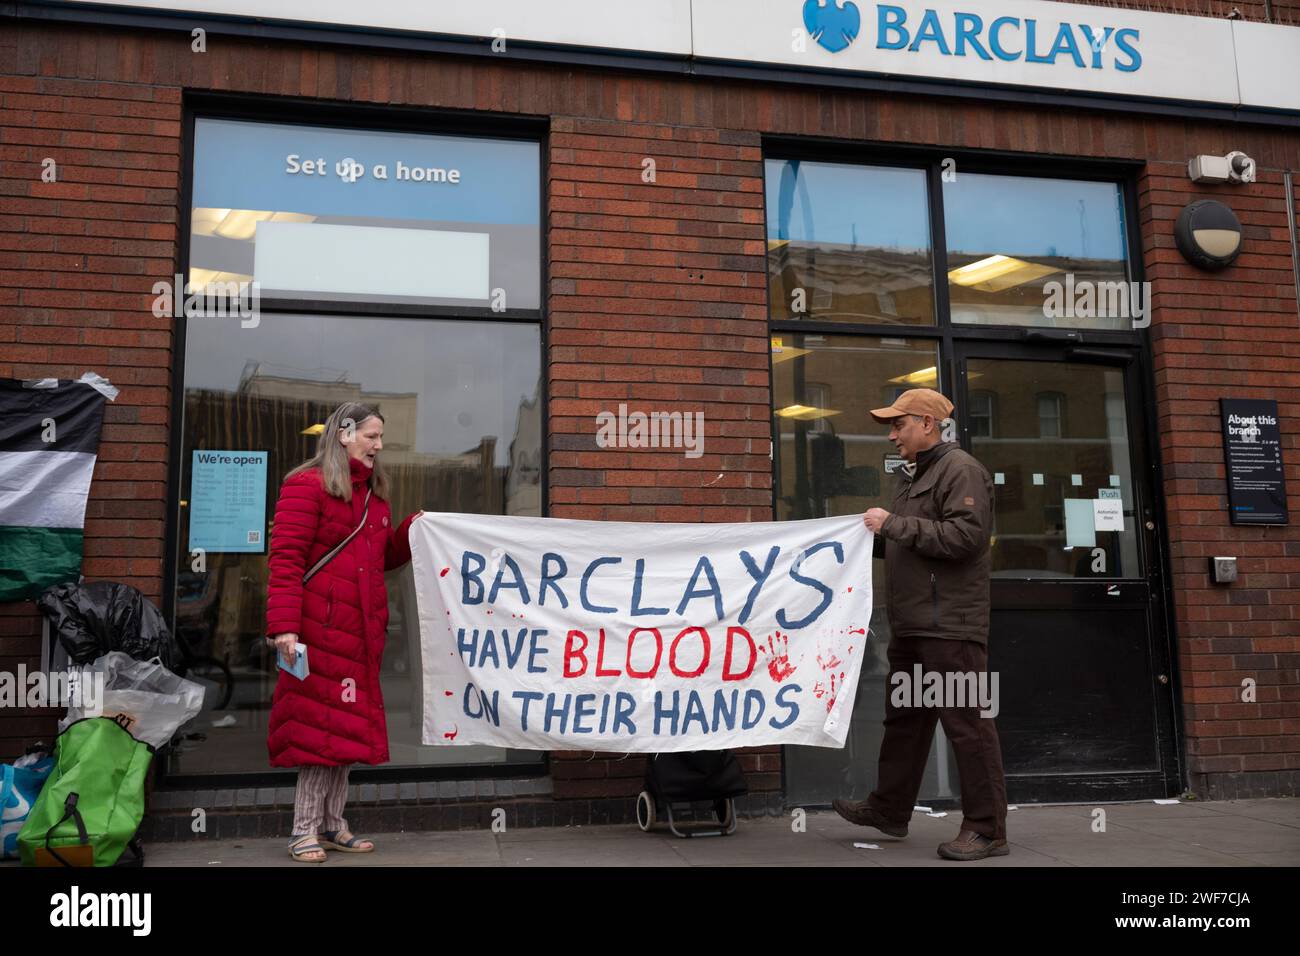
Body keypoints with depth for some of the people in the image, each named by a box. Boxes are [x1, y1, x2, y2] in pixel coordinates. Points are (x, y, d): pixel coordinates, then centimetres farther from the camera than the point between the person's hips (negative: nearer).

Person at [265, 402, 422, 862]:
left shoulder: (373, 492, 17)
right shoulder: (307, 485, -7)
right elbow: (285, 560, -14)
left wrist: (411, 531, 7)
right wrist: (284, 626, -22)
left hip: (361, 630, 8)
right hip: (320, 627, -7)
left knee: (346, 725, 11)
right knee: (319, 724, -2)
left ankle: (332, 825, 21)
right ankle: (305, 832, 9)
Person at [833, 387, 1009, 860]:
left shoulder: (960, 470, -8)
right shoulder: (916, 476, 22)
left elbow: (964, 536, -20)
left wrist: (894, 524, -17)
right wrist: (876, 532, 14)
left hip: (950, 625, -10)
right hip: (912, 625, 10)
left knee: (967, 724, -5)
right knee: (903, 718, 16)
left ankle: (987, 830, 3)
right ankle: (889, 809, 28)